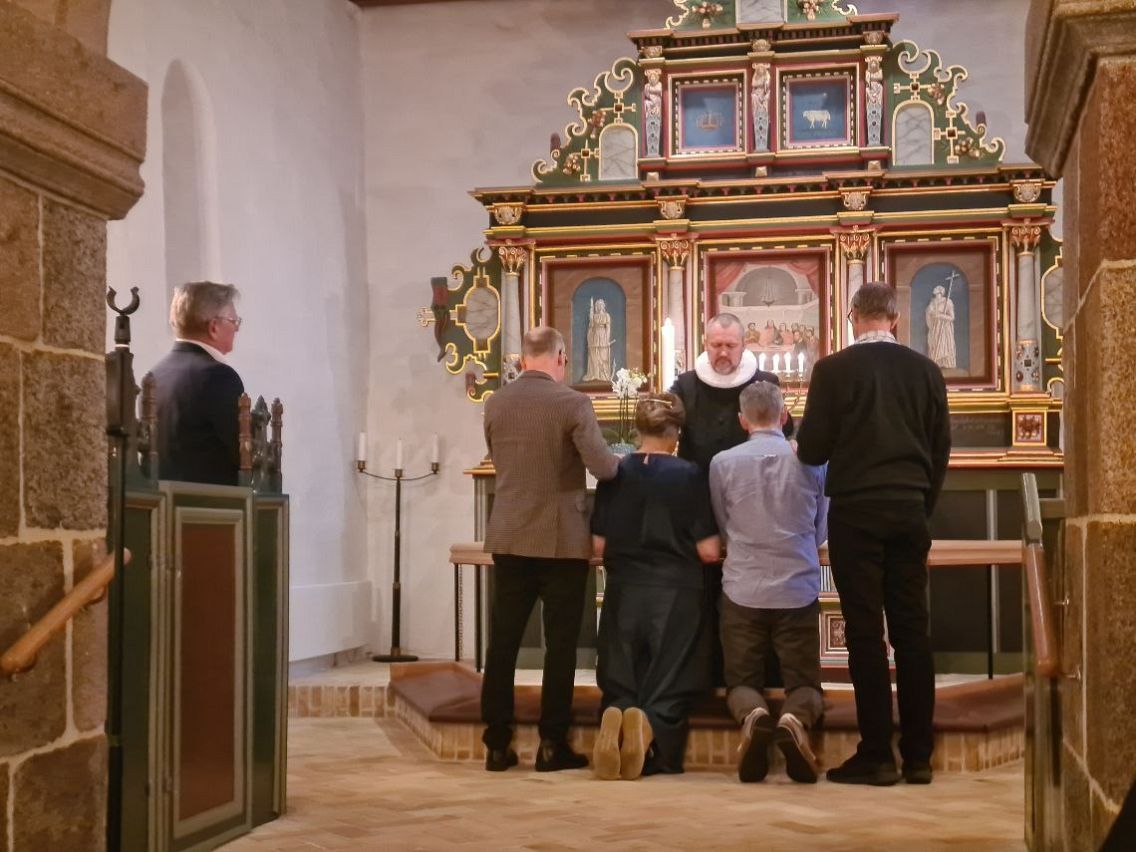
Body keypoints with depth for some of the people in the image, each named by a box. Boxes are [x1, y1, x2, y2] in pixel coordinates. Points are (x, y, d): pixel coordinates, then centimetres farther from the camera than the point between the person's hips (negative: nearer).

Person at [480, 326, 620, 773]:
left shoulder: (495, 404, 3)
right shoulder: (572, 402, -11)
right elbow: (602, 466, -18)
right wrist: (624, 463, 4)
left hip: (509, 538, 4)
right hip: (562, 539, -4)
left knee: (502, 641, 8)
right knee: (560, 644, 4)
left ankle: (497, 743, 11)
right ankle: (552, 744, 7)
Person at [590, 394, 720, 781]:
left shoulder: (614, 473, 0)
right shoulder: (688, 475, -6)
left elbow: (599, 545, 1)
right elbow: (707, 551, -7)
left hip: (624, 594, 2)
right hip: (675, 595, -2)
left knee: (620, 688, 11)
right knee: (670, 690, 6)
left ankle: (615, 716, -22)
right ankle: (650, 727, -25)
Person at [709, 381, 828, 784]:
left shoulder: (722, 463, -3)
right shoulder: (812, 461, -2)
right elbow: (822, 530, 12)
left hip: (742, 591, 0)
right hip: (798, 591, 0)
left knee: (742, 681, 13)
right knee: (804, 682, 10)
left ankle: (752, 715, -22)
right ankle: (796, 719, -25)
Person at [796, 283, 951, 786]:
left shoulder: (833, 369, -7)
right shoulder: (926, 370, 4)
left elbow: (811, 450, -5)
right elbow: (941, 448, 8)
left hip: (856, 512, -3)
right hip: (910, 510, 4)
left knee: (866, 633, 0)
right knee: (912, 631, 7)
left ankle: (876, 754, 1)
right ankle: (917, 755, 10)